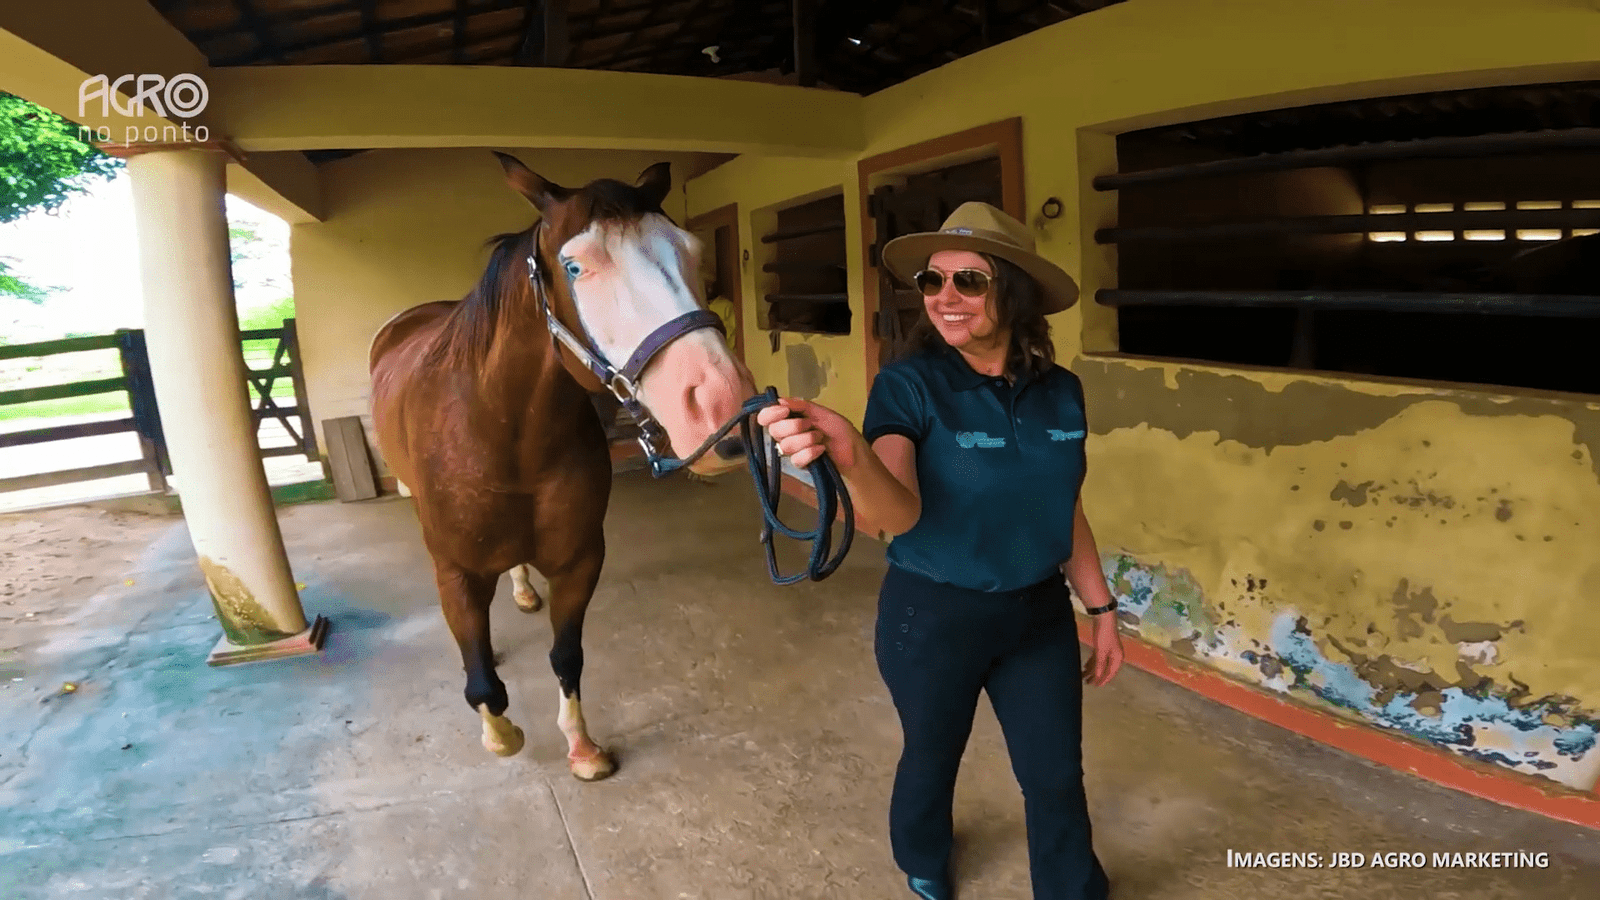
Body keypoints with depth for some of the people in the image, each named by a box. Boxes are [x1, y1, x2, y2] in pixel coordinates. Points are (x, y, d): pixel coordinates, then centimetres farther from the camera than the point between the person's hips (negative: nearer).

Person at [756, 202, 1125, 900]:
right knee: (932, 758, 21)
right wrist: (851, 456, -56)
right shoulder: (908, 386, -19)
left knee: (1058, 776, 15)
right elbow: (897, 513, -35)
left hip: (1040, 614, 3)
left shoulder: (1061, 392, -6)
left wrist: (1101, 609, 10)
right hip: (932, 616, -3)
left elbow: (1067, 512, 7)